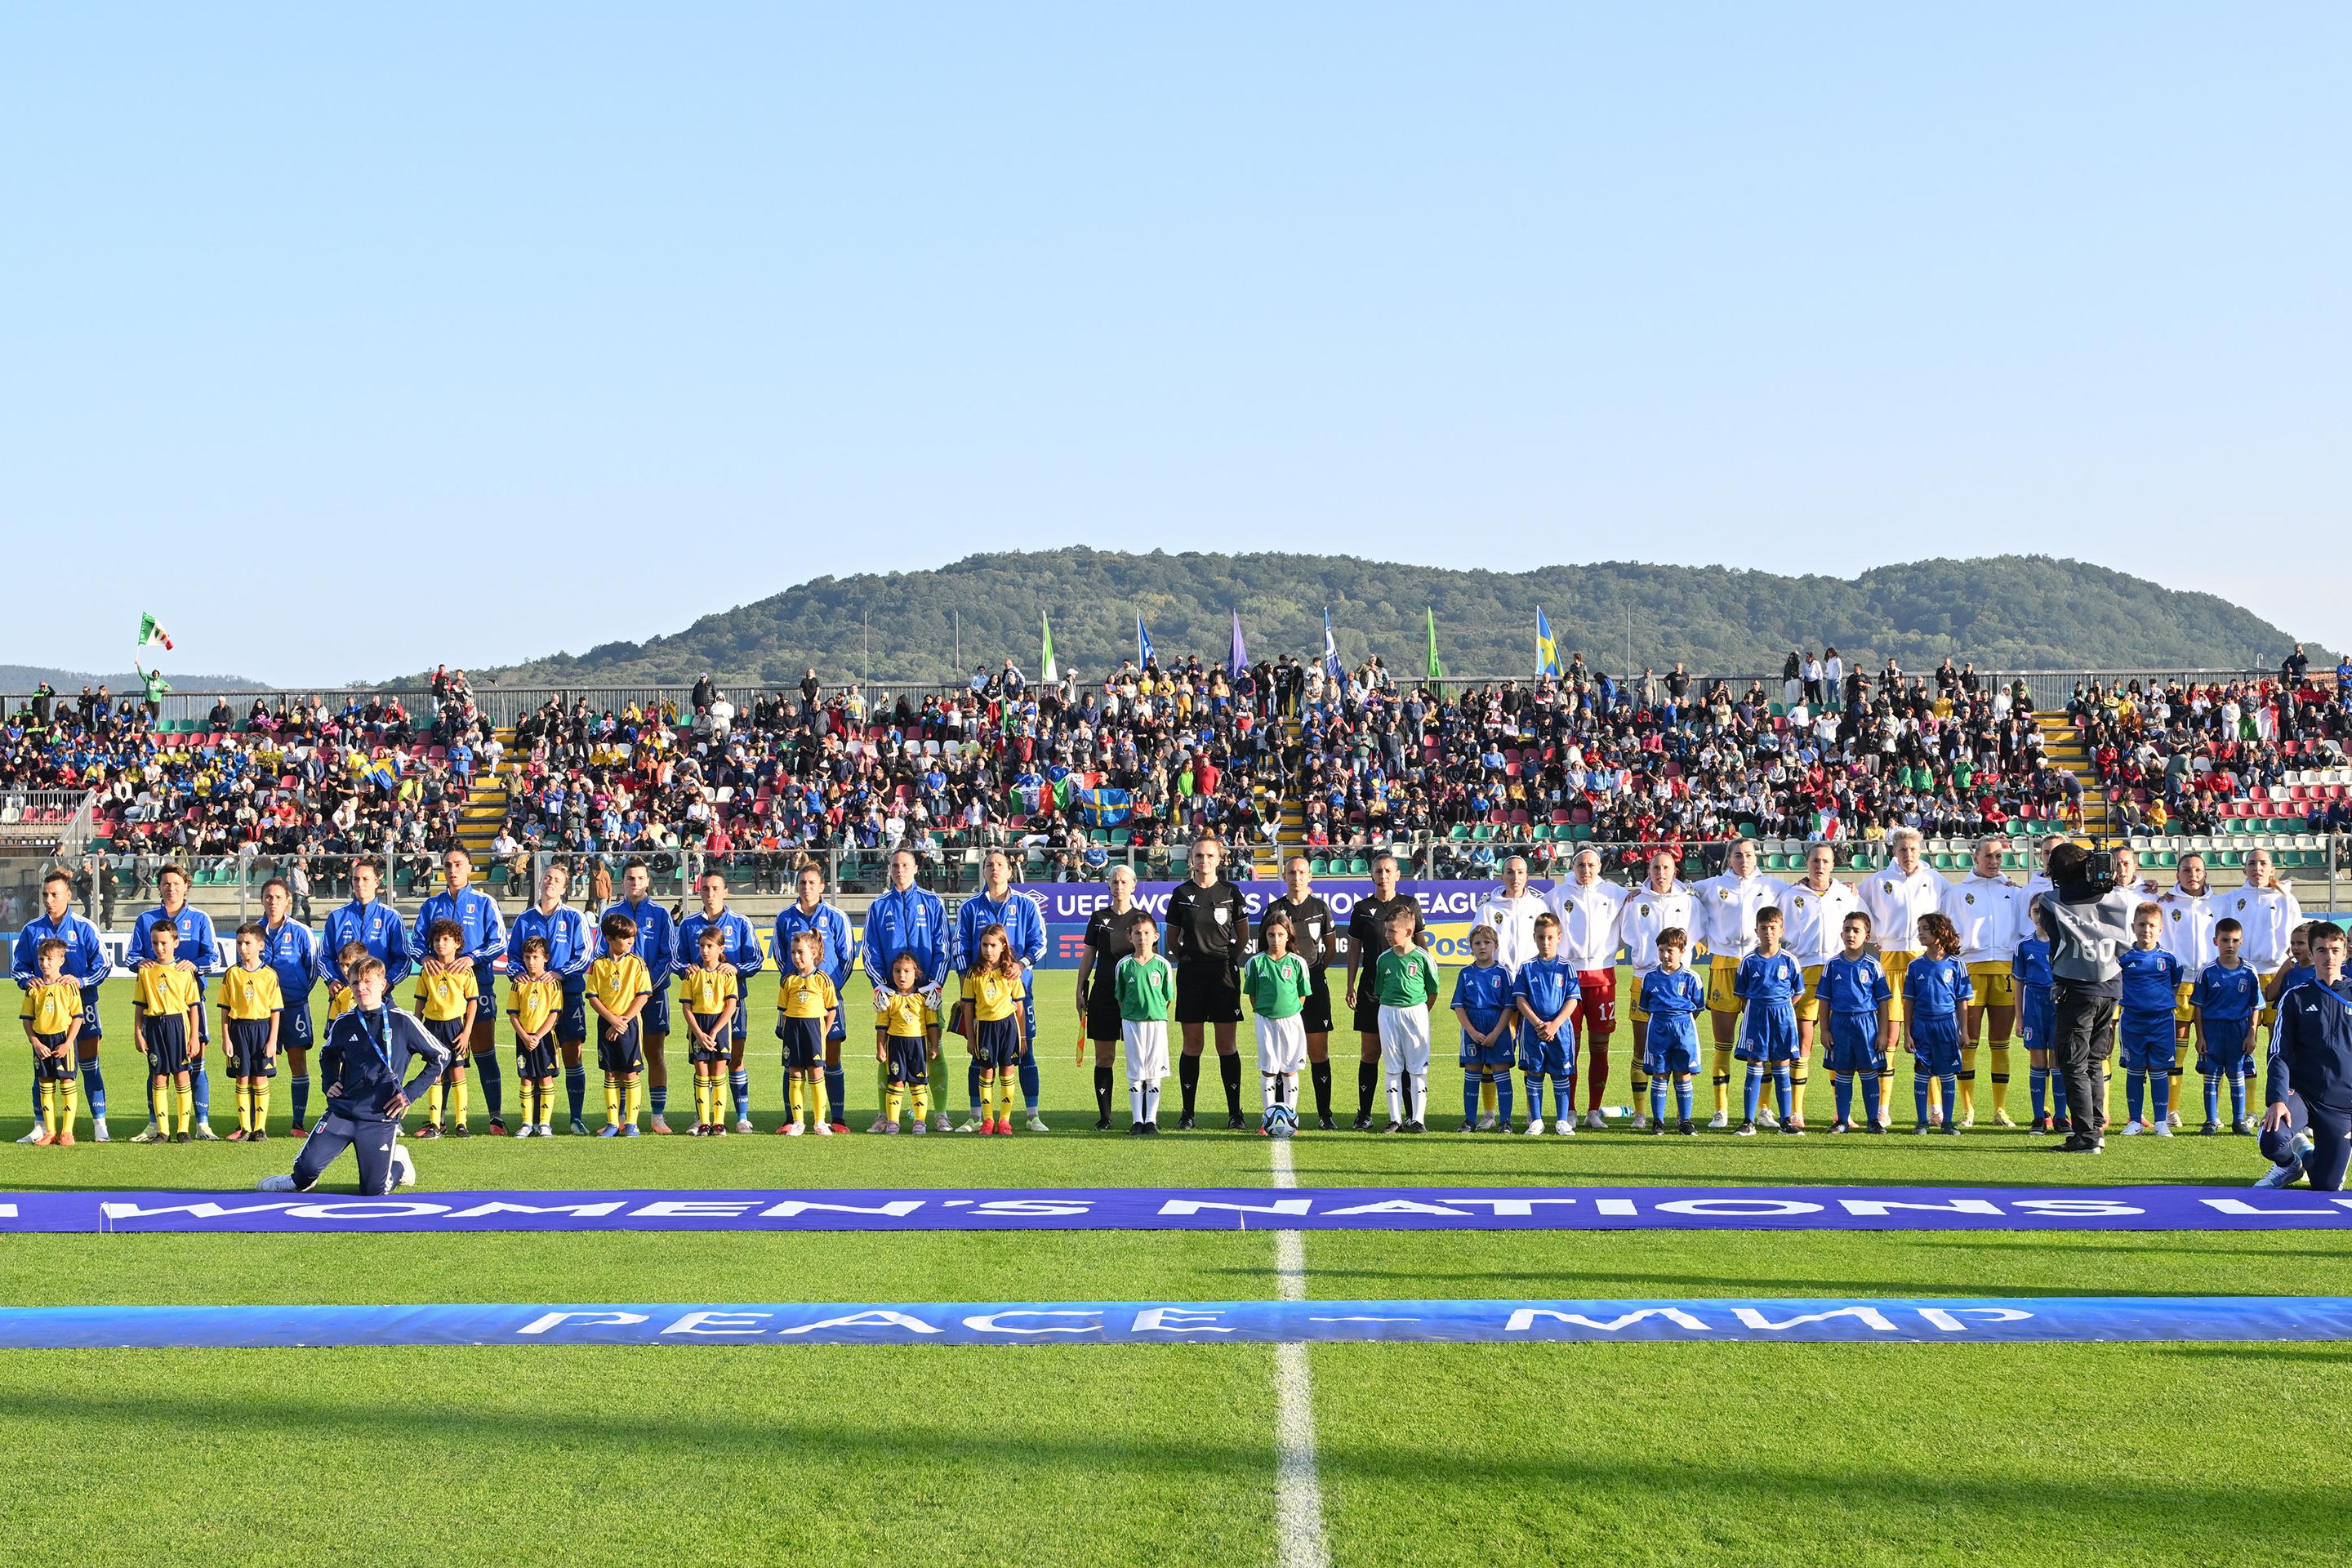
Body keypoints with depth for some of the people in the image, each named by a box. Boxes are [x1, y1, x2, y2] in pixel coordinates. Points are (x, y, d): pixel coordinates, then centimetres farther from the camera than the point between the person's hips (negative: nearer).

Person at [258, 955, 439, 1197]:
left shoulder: (402, 1022, -6)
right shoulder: (343, 1024, 4)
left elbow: (440, 1056, 3)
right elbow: (327, 1054, 27)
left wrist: (410, 1093, -3)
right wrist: (331, 1082, 9)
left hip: (381, 1117, -2)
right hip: (342, 1111, 2)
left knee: (373, 1191, -4)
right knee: (309, 1163, -15)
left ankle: (398, 1163, 31)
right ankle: (301, 1182, 23)